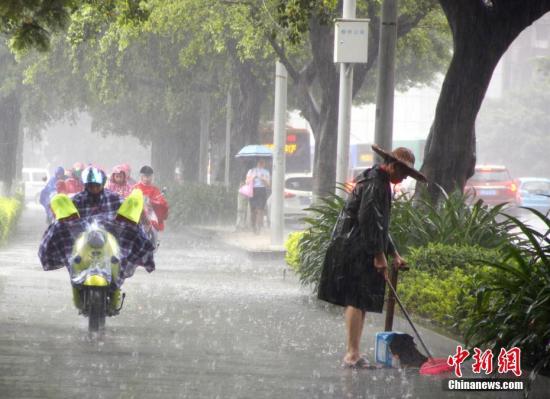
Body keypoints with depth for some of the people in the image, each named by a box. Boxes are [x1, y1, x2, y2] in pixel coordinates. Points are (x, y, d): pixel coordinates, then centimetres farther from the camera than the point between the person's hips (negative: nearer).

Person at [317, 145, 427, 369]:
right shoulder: (374, 183, -14)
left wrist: (393, 254, 24)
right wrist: (379, 255, -18)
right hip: (356, 251, -11)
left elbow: (379, 223, 27)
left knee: (357, 302, 12)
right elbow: (367, 219, -21)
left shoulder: (379, 182, 20)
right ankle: (352, 354, -10)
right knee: (357, 300, -10)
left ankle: (352, 354, 16)